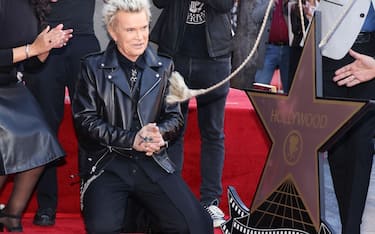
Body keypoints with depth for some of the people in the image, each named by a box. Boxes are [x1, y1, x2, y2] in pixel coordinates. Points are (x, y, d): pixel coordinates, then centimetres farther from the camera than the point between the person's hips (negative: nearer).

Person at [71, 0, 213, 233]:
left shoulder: (164, 67, 12)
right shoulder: (93, 67, 4)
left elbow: (174, 117, 12)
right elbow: (85, 119, -3)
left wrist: (159, 134, -12)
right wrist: (130, 140, -15)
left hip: (152, 162, 3)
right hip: (107, 163, -2)